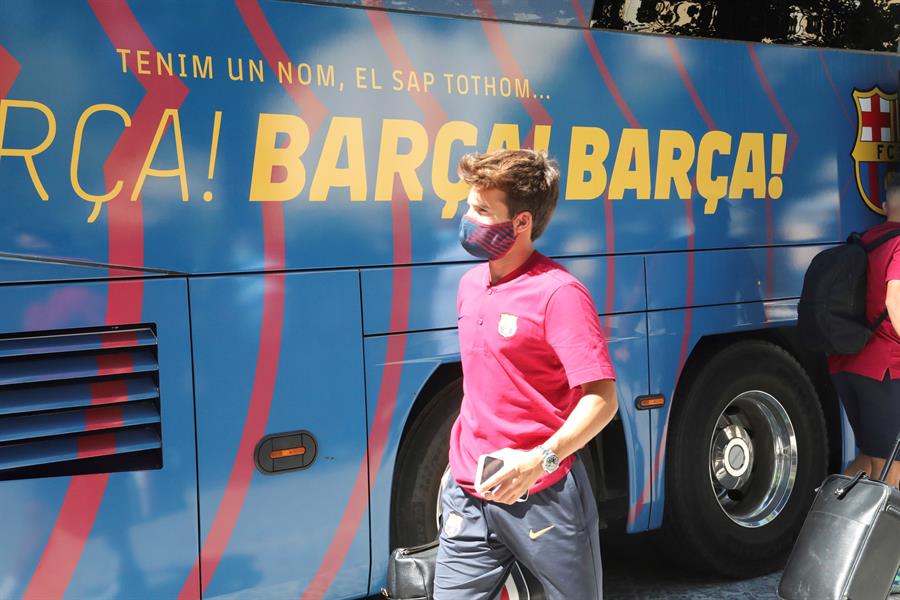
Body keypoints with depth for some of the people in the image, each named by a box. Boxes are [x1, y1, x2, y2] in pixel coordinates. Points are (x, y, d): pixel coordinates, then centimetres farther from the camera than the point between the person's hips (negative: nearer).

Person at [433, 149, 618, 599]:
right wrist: (464, 461, 15)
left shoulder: (557, 293, -14)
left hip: (542, 497, -6)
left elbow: (601, 398, -20)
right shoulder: (471, 285, 9)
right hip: (469, 493, 7)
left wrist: (540, 460, -32)